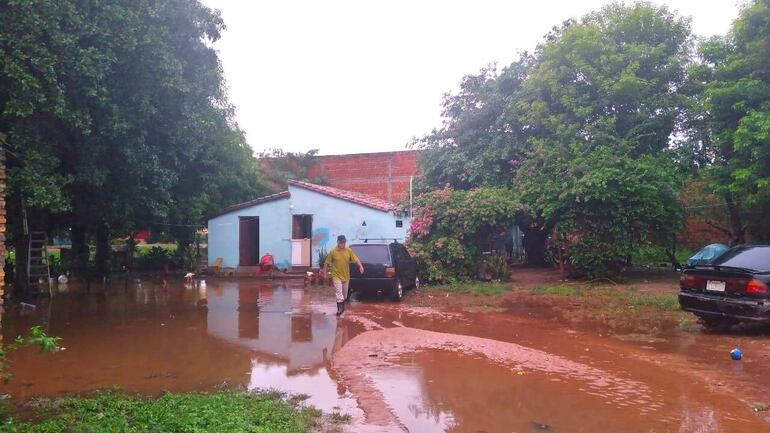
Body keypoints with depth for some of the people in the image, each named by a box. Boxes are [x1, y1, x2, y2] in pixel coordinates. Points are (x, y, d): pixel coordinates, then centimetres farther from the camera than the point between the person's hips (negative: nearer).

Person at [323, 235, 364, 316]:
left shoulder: (349, 251, -3)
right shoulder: (333, 252, -10)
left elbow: (356, 259, -4)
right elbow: (327, 263, -2)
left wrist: (360, 266, -20)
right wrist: (325, 273, -2)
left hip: (346, 276, 4)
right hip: (337, 276, -4)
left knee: (345, 293, 16)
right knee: (339, 293, -10)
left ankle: (342, 306, 35)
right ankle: (340, 308, -9)